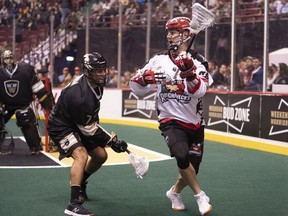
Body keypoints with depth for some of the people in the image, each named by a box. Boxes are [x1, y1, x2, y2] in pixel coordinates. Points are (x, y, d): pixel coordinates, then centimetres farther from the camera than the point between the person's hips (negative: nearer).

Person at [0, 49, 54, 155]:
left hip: (24, 103, -3)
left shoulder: (25, 69, -17)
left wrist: (46, 100, -10)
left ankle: (35, 147, -3)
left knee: (28, 124, -14)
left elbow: (37, 86, -11)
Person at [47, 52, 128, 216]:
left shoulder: (96, 83, -7)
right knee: (81, 155, -30)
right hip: (61, 127, -9)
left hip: (78, 124, 9)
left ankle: (80, 183, 37)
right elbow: (89, 129, -24)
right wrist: (112, 141, -18)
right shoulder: (80, 96, -35)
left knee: (101, 155, 12)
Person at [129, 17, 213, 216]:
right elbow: (136, 87, -1)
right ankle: (200, 196, -6)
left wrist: (189, 72, -40)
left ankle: (175, 192, 40)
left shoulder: (198, 62, -7)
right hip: (171, 121, -1)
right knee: (182, 156, -27)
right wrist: (144, 77, -23)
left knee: (192, 169, 7)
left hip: (194, 124, 1)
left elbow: (199, 91, -24)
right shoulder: (159, 60, 0)